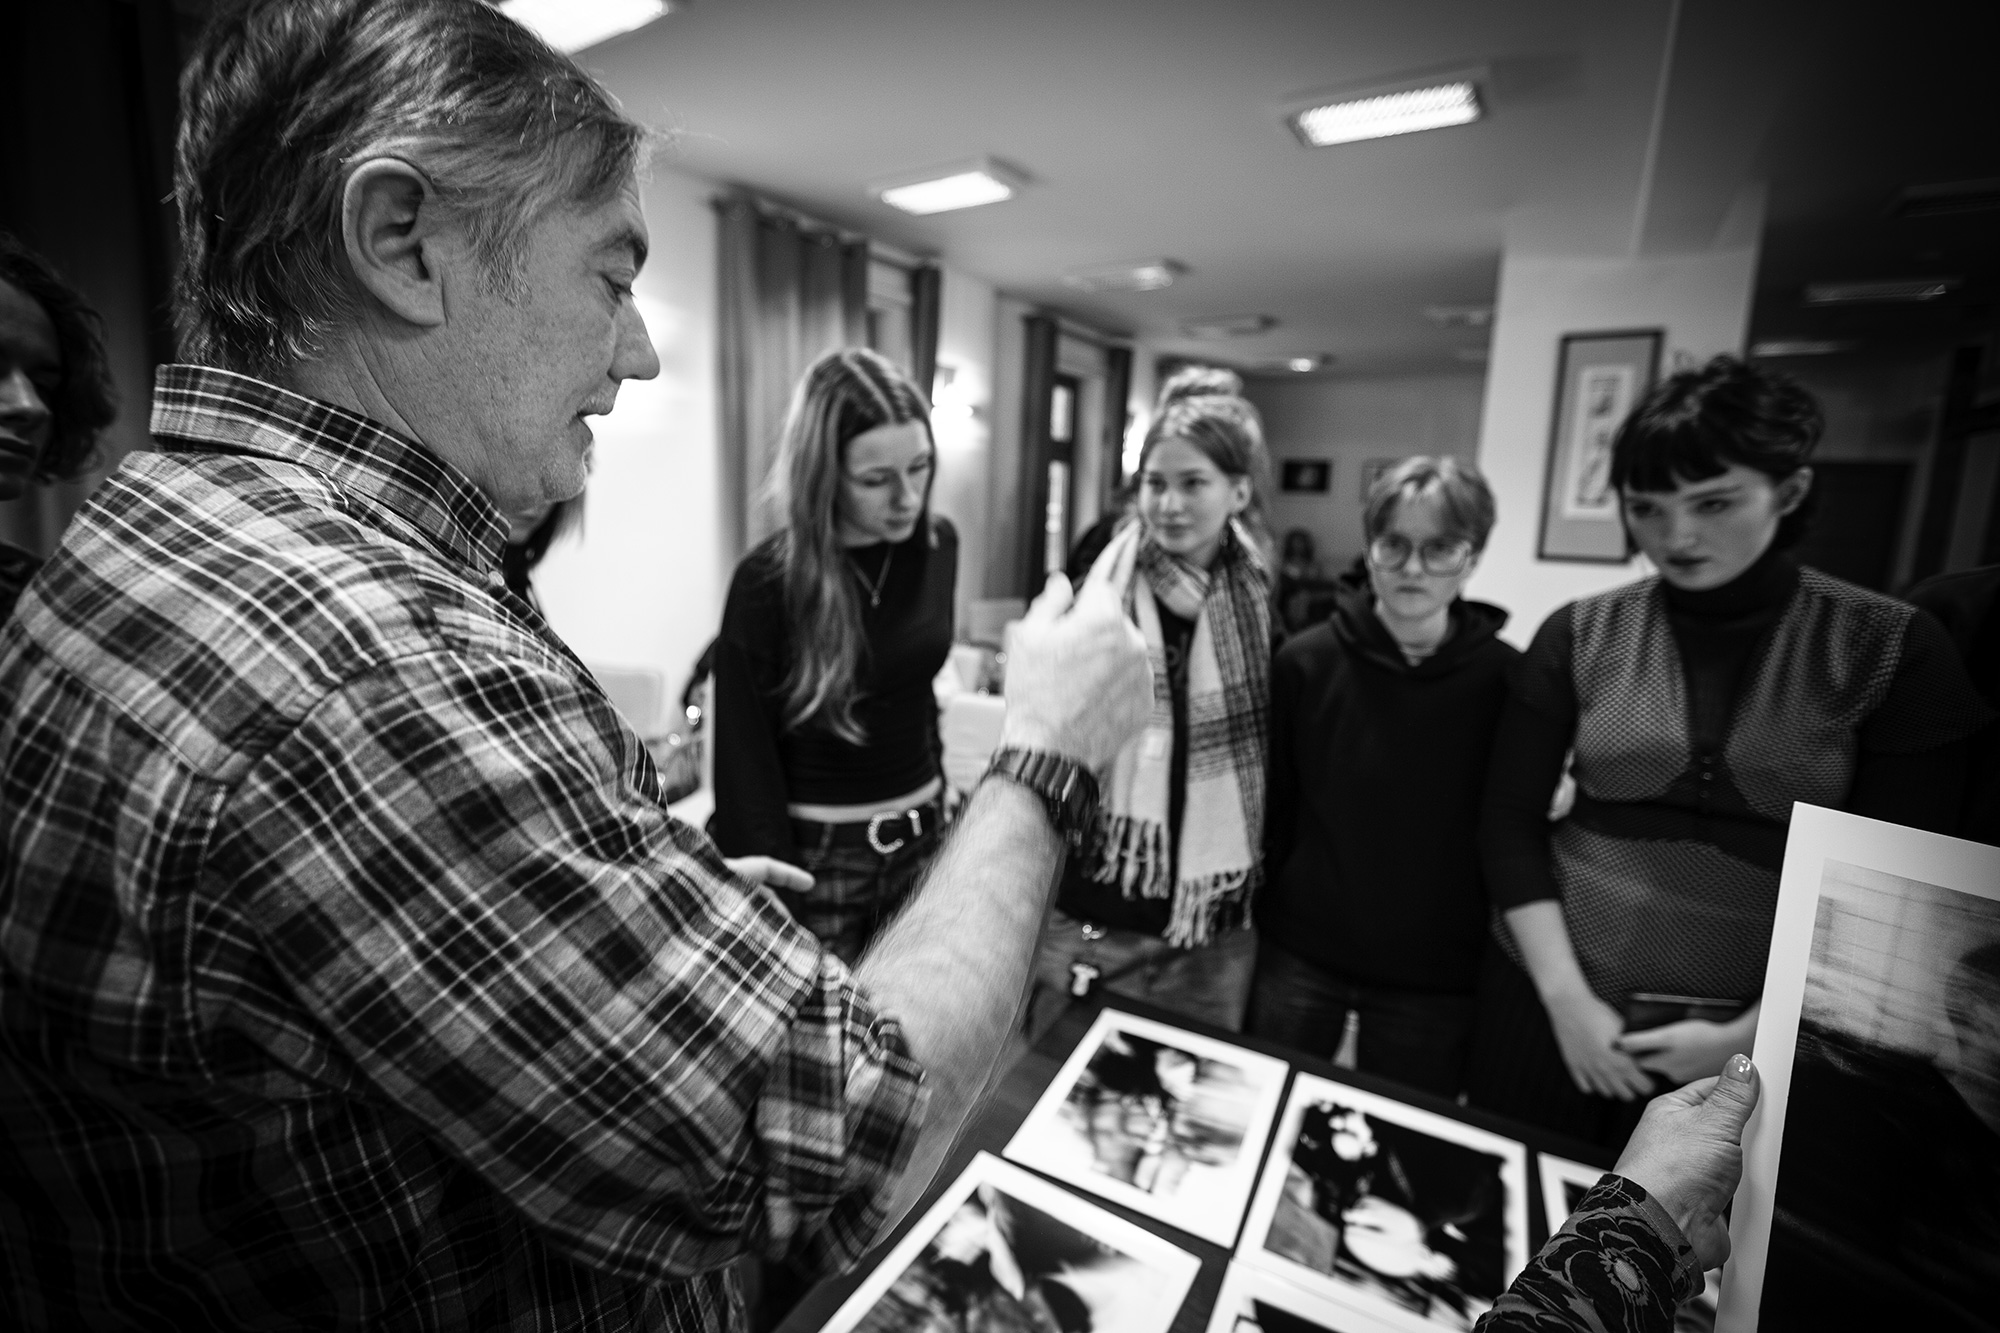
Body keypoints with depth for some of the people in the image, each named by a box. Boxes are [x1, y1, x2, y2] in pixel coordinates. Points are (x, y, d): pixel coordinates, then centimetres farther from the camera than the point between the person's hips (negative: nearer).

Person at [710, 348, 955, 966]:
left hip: (920, 838, 5)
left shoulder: (937, 545, -2)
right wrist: (774, 905, -14)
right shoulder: (768, 582, -17)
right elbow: (746, 764, -13)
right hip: (813, 853, -4)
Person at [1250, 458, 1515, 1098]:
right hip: (1299, 955, 0)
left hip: (1435, 979, 0)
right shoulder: (1305, 661, -9)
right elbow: (1271, 806, -3)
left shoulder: (1507, 678, -9)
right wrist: (1261, 914, -1)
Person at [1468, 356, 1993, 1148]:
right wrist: (1566, 998, -10)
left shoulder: (1895, 649, -5)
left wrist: (1748, 1035, -10)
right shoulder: (1578, 635, -4)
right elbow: (1510, 820, -4)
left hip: (1758, 1036, 0)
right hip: (1549, 1005, 1)